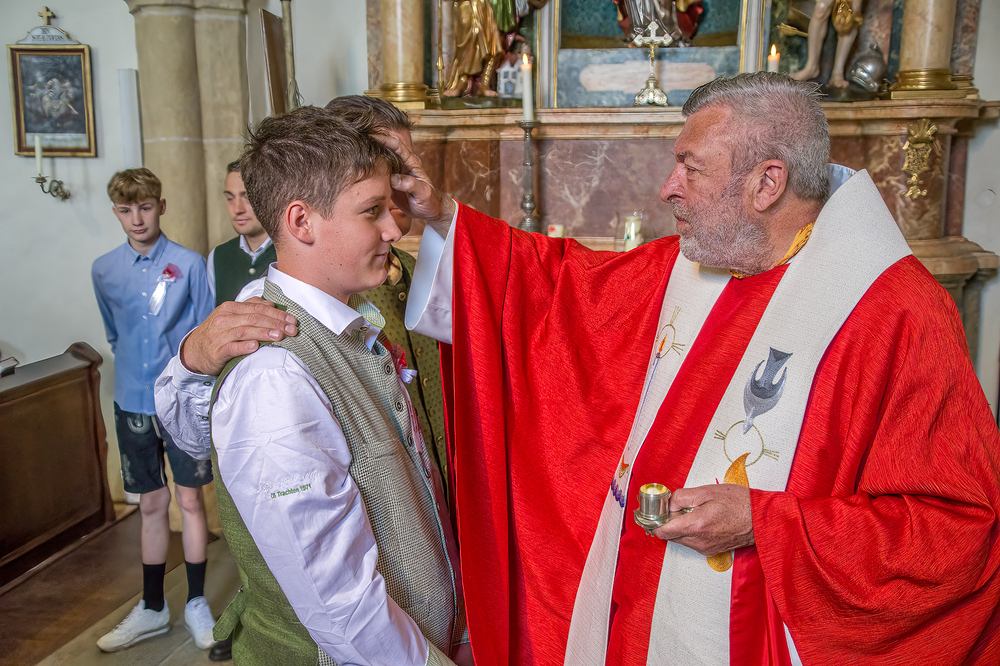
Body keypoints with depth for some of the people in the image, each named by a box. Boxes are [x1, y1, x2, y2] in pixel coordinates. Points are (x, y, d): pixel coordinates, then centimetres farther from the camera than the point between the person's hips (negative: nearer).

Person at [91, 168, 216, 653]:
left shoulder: (190, 264, -7)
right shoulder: (104, 270, 2)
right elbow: (114, 335, 16)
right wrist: (138, 373, 13)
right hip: (133, 403, 3)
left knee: (189, 500, 7)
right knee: (152, 504, 14)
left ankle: (196, 604, 23)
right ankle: (152, 608, 28)